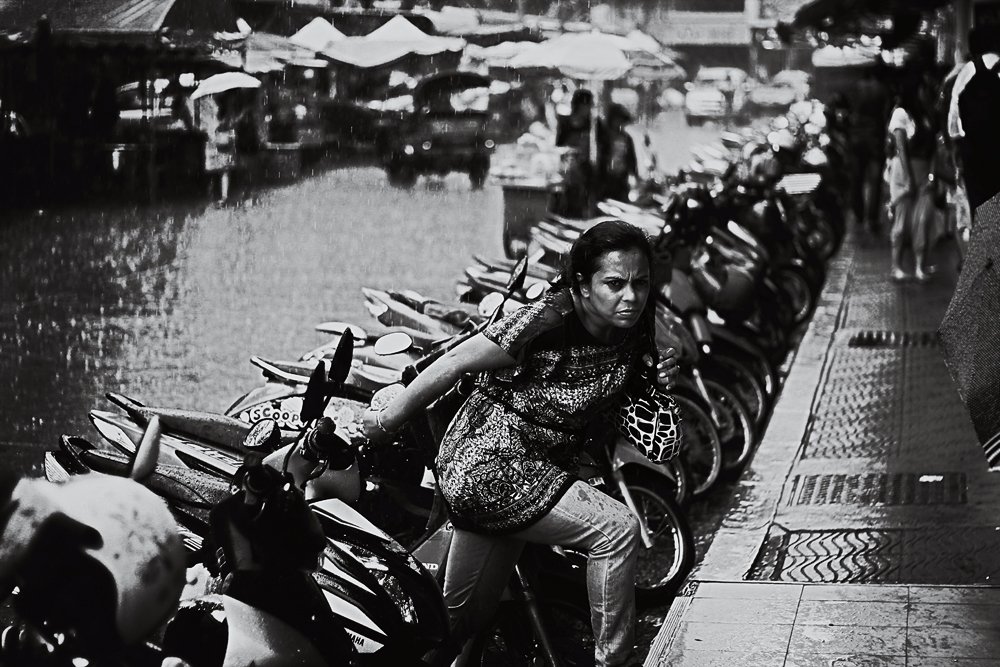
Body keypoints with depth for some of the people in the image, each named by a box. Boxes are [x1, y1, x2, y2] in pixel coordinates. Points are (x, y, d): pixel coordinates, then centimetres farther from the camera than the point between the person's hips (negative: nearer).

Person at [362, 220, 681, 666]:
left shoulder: (630, 338, 0)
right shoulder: (548, 321, -22)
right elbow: (456, 363, -16)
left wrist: (660, 381, -7)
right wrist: (387, 420, -9)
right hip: (490, 463, -9)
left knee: (463, 616, 18)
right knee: (616, 530, -19)